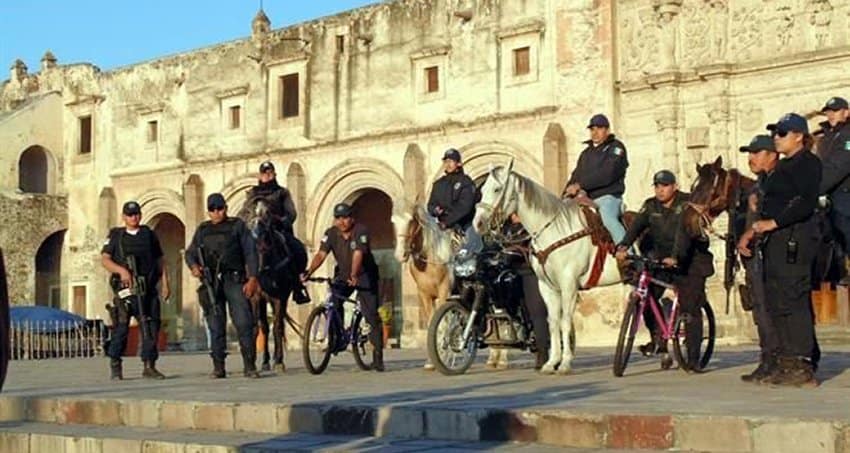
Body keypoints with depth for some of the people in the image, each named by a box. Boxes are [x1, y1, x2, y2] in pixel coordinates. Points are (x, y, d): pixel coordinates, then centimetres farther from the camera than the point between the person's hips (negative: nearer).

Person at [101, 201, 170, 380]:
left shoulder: (149, 235, 15)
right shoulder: (115, 235, 9)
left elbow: (160, 261, 16)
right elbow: (104, 259, 0)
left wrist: (165, 284, 6)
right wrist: (121, 270, -17)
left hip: (148, 288, 2)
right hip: (125, 287, -2)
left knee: (151, 326, -2)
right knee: (121, 326, -5)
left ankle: (149, 366, 4)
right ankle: (115, 365, 7)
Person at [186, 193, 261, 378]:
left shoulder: (237, 225, 8)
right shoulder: (202, 229, 18)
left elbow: (250, 252, 2)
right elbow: (190, 252, 17)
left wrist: (252, 279, -8)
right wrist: (194, 266, -7)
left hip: (234, 279, -3)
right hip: (211, 282, 3)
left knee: (244, 323, -10)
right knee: (216, 327, 3)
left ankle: (249, 366, -6)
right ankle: (218, 367, 8)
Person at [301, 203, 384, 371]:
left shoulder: (361, 231, -21)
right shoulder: (331, 234, -9)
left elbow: (358, 254, -34)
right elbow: (321, 254, -19)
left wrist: (354, 276, -49)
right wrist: (308, 272, -35)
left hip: (364, 276, -4)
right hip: (342, 275, 4)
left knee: (371, 315, -9)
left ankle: (378, 357, -3)